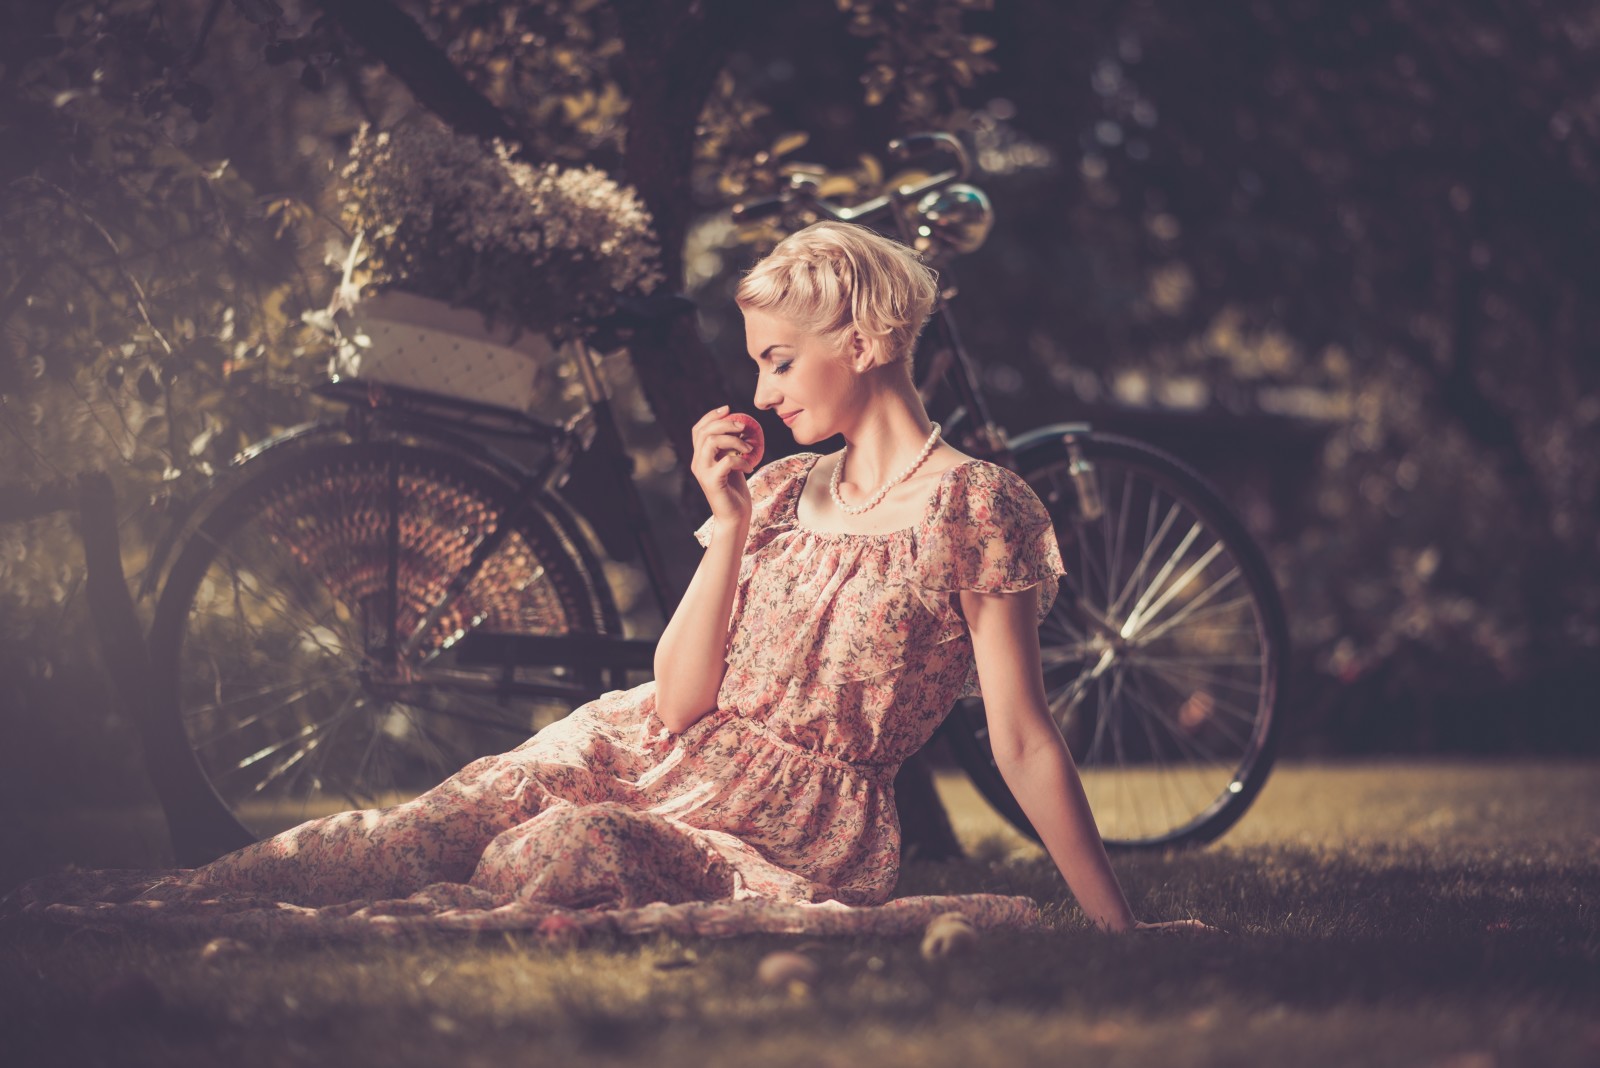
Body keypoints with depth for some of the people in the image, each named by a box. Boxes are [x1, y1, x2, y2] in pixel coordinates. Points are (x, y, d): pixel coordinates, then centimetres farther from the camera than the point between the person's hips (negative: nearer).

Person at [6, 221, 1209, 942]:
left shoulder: (975, 507, -5)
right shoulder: (783, 491, 13)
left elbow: (1022, 737, -7)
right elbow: (679, 699, 5)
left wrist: (1120, 926, -10)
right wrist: (729, 525, -5)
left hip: (807, 820, -5)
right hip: (672, 758, 5)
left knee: (572, 848, -33)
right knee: (426, 831, -21)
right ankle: (160, 901, -33)